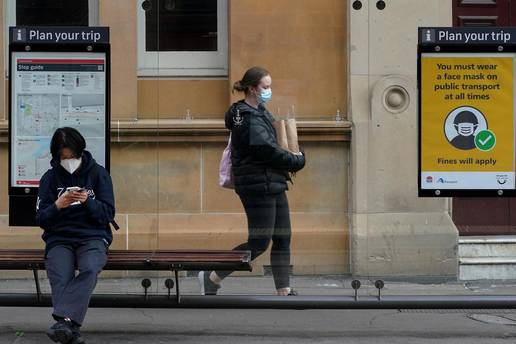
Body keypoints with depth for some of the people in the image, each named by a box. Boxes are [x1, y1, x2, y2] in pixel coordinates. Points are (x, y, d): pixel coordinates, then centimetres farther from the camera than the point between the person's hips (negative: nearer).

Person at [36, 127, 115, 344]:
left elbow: (108, 214, 2)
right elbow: (41, 219, 5)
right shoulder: (50, 178, 10)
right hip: (59, 238, 1)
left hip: (93, 236, -1)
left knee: (89, 270, -36)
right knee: (60, 278, -32)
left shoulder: (98, 174, 7)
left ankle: (64, 319, -50)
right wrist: (57, 206, -16)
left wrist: (87, 201, -17)